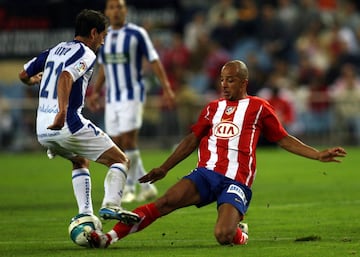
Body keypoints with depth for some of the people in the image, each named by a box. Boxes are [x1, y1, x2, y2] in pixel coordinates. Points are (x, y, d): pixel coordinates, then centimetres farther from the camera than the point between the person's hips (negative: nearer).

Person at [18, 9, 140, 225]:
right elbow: (65, 77, -24)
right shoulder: (86, 54, -4)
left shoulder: (55, 50, 18)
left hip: (43, 132, 8)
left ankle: (85, 214, 17)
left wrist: (33, 80, 51)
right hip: (68, 126, -8)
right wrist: (63, 112, -36)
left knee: (80, 162, 32)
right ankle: (111, 205, -20)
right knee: (121, 161, 1)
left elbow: (24, 75, 27)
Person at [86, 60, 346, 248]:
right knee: (165, 202, -21)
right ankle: (109, 237, -26)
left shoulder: (258, 108, 7)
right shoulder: (213, 108, 19)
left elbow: (284, 140, 12)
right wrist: (163, 169, 24)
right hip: (206, 173, 3)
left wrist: (318, 154, 3)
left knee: (224, 236, -24)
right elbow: (192, 140, 25)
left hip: (236, 182, -3)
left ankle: (240, 233, 14)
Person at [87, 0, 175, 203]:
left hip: (133, 95, -6)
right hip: (112, 98, 6)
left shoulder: (137, 33, -7)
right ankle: (147, 187, 12)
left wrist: (167, 88, -11)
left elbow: (154, 61, -5)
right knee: (117, 145, 2)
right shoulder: (104, 37, 10)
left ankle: (130, 187, -1)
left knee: (128, 141, -13)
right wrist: (96, 91, 21)